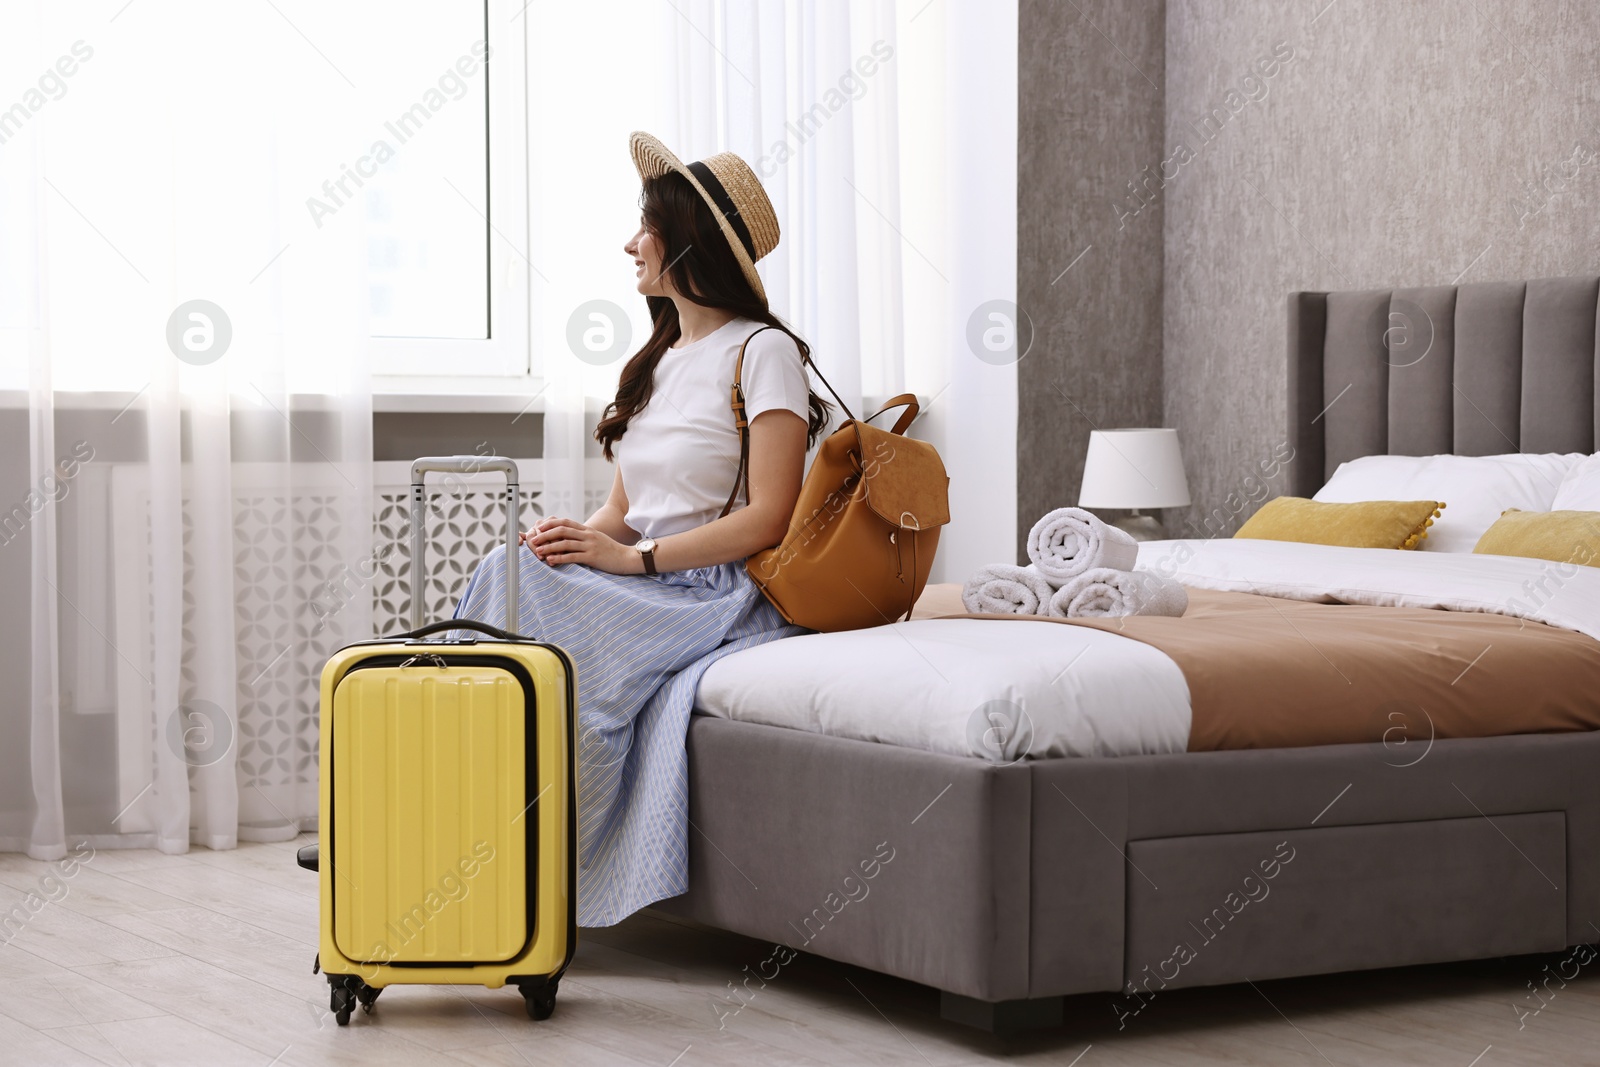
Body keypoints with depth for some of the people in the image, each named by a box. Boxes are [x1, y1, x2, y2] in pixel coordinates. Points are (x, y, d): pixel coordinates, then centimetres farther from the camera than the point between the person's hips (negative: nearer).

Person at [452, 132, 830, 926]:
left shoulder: (762, 352, -4)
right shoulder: (659, 361, 21)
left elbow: (769, 519, -13)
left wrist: (635, 557, -18)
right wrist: (577, 538, -5)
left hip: (723, 597, -7)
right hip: (644, 594, 7)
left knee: (510, 583, -26)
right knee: (507, 574, -21)